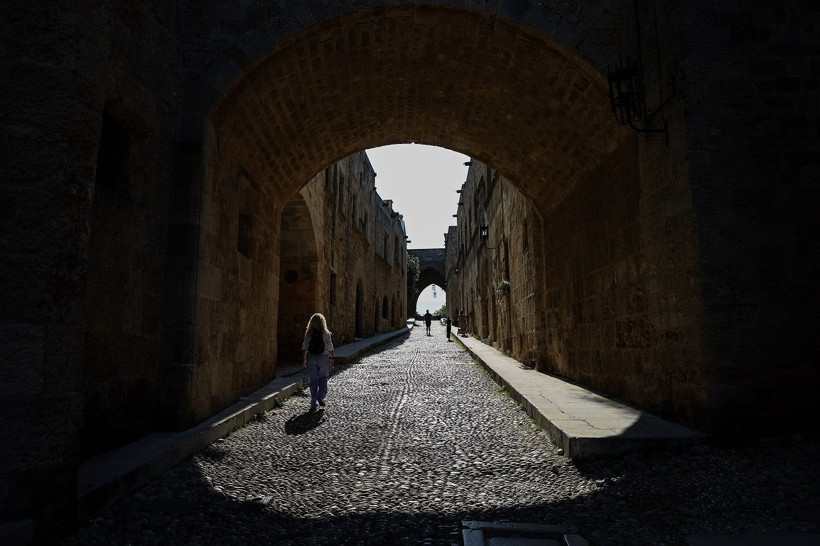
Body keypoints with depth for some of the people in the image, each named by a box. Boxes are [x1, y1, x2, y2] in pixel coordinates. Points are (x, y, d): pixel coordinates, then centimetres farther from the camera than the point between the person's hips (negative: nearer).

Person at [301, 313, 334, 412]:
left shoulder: (308, 333, -1)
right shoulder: (326, 333, -4)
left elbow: (304, 347, -1)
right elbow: (330, 347, -3)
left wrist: (303, 359, 6)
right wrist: (331, 359, 6)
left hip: (311, 358, 1)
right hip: (323, 357, -1)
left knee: (313, 381, 7)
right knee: (323, 378, 14)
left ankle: (313, 404, 10)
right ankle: (321, 396, -6)